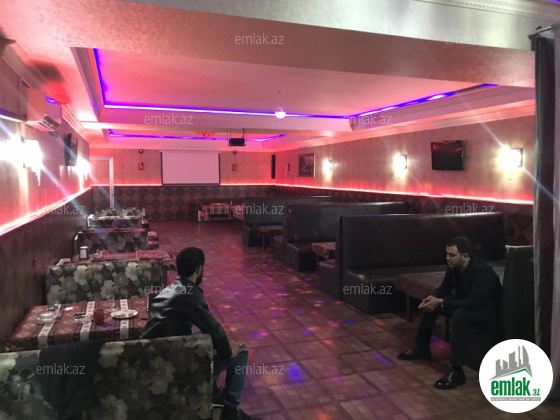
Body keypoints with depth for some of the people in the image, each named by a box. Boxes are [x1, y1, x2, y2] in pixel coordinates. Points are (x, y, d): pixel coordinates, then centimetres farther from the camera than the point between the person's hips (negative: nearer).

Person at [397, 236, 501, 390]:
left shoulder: (482, 270, -31)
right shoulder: (454, 266, -8)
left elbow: (474, 303, -37)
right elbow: (444, 288, 5)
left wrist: (441, 302, -36)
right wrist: (433, 298, -18)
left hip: (486, 311, -9)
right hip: (464, 305, 9)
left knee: (459, 315, -38)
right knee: (430, 305, 3)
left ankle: (456, 371, -32)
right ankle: (422, 349, 17)